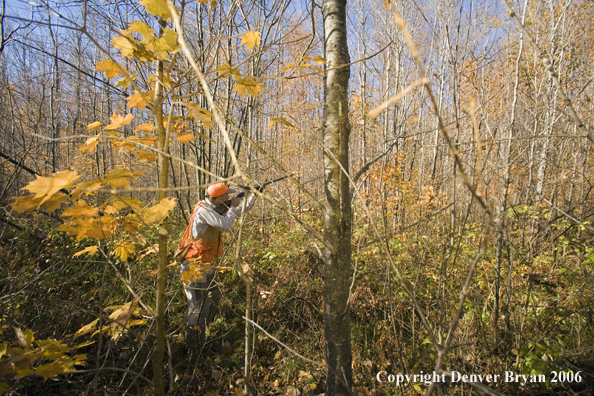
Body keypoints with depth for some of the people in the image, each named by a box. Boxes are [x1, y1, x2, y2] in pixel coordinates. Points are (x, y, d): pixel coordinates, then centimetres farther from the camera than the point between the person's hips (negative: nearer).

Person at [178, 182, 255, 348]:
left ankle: (201, 328, 39)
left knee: (214, 295, 21)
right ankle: (194, 344, 8)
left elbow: (240, 211, 16)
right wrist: (233, 207, -12)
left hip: (204, 264, 10)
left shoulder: (213, 209, 8)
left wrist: (253, 195, 9)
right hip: (195, 265, -10)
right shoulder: (203, 211, -21)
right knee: (198, 303, -4)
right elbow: (225, 225, -25)